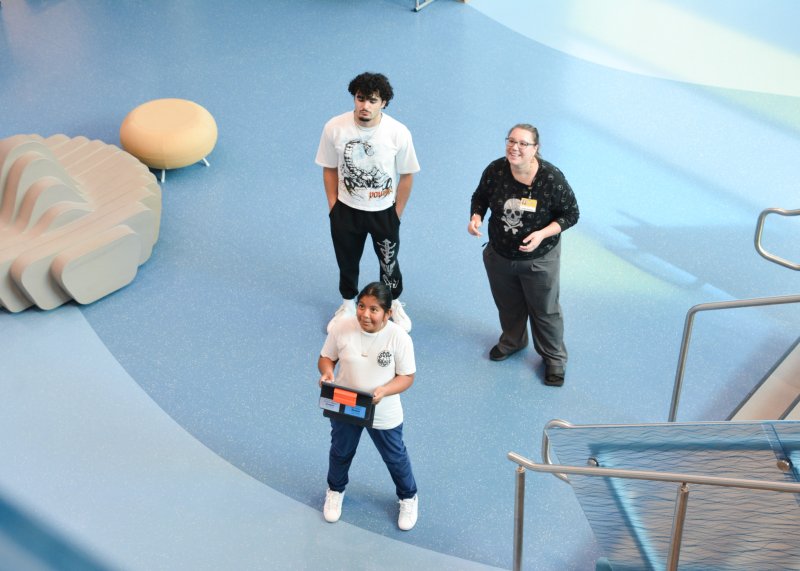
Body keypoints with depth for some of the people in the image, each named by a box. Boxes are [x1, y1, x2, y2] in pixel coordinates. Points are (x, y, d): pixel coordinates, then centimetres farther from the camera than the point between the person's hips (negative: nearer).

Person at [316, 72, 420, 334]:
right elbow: (330, 169, -4)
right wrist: (333, 206, -2)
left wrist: (397, 213, -4)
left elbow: (406, 175, -9)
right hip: (346, 210, 1)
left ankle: (394, 304, 48)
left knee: (389, 261, 20)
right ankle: (348, 304, 49)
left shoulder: (399, 133, -22)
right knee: (347, 261, 22)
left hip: (384, 211, -1)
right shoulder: (335, 128, -19)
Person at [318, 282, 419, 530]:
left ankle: (408, 497, 51)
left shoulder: (399, 337, -25)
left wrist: (382, 391, -32)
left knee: (395, 457, 22)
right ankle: (335, 490, 59)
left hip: (384, 414, -1)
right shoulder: (342, 328, -21)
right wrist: (327, 372, -28)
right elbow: (326, 357, -6)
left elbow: (407, 376, -15)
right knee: (340, 453, 27)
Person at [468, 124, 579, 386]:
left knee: (545, 310, 15)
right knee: (508, 305, 27)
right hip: (498, 256, 3)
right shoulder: (495, 170, -17)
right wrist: (476, 217, -18)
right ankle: (512, 340, 56)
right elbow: (480, 197, 2)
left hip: (539, 259, -3)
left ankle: (554, 358, 38)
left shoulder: (552, 178, -25)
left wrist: (543, 234, -28)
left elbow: (571, 214, -14)